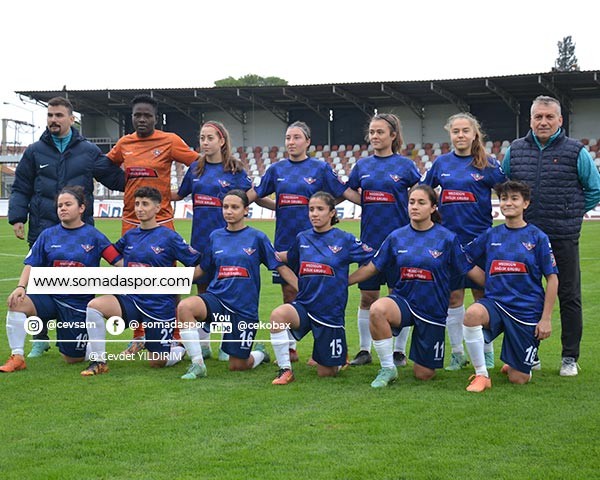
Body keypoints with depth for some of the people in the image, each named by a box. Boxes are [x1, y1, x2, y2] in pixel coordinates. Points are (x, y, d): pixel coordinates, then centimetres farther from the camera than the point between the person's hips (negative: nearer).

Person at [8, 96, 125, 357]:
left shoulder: (89, 151, 6)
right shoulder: (35, 152, 7)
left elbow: (116, 178, 9)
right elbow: (21, 189, 10)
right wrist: (17, 218, -2)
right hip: (42, 231, 1)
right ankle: (40, 340, 18)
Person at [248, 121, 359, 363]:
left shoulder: (320, 168, 0)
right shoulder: (277, 169, 9)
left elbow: (346, 192, 1)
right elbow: (255, 193, 15)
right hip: (285, 239, 4)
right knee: (289, 293, 8)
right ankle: (290, 348, 17)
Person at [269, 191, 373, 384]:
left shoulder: (344, 239, -4)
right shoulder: (302, 238, 6)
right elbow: (288, 258, 26)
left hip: (331, 312, -2)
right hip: (304, 305, 2)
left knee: (325, 372, 4)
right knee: (278, 315, -33)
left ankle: (340, 355, 40)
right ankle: (285, 370, -18)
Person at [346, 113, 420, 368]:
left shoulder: (405, 164, -1)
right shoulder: (362, 165, 8)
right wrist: (372, 205, 5)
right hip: (370, 239, 3)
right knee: (367, 296, 7)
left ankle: (399, 352, 13)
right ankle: (364, 351, 16)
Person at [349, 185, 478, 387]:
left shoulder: (447, 238, -6)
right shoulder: (397, 237, 1)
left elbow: (470, 270, 0)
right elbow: (371, 268, 7)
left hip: (433, 309, -1)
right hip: (403, 301, 1)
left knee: (423, 374, 1)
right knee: (377, 309, -36)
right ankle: (388, 369, -16)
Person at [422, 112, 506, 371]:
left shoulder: (487, 164, -1)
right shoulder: (441, 163, 7)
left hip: (479, 237, -2)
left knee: (481, 293, 4)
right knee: (453, 296, 4)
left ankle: (487, 352, 16)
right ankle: (457, 353, 14)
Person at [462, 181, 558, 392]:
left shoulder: (537, 237, -3)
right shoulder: (491, 235, 5)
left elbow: (552, 279, -2)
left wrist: (546, 319, -6)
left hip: (527, 310, -2)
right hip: (495, 302, 2)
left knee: (518, 379, -2)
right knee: (472, 314, -35)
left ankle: (514, 365, 37)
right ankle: (481, 375, -18)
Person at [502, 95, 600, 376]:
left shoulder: (576, 152, -3)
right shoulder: (515, 150, 6)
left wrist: (572, 213, 2)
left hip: (563, 238, -3)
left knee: (569, 297, 3)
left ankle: (570, 358, 13)